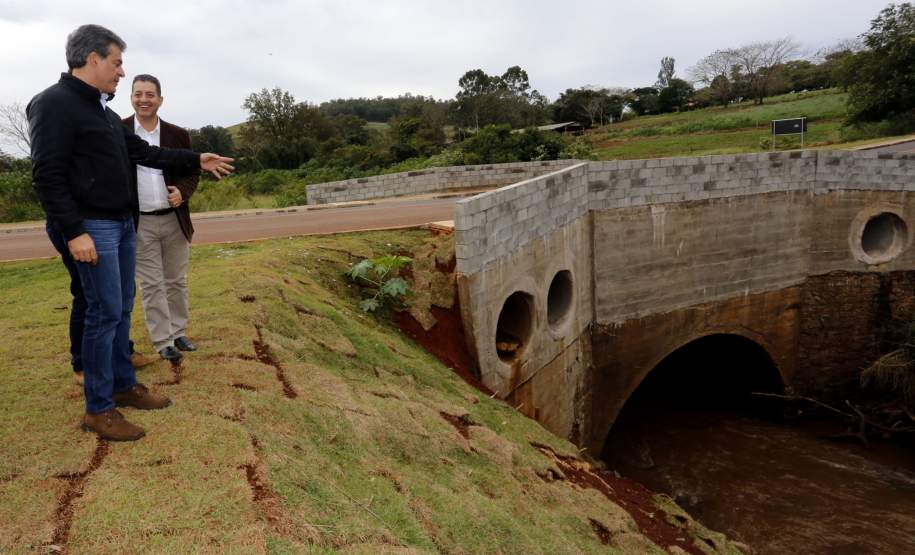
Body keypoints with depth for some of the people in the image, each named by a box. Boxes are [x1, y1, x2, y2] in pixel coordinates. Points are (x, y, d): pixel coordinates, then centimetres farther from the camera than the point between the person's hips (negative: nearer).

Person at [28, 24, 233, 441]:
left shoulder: (104, 110, 16)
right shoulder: (55, 104, -12)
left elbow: (144, 152, 21)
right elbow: (47, 176, -18)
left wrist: (195, 160, 19)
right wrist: (73, 232, -22)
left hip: (123, 223, 9)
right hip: (92, 227, -9)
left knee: (121, 309, 13)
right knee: (105, 312, -7)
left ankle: (124, 386, 24)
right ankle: (98, 409, 2)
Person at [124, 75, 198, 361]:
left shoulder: (178, 134, 3)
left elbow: (192, 172, 10)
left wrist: (182, 191, -12)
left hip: (174, 219, 3)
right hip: (139, 223, -2)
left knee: (177, 281, 13)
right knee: (151, 285, 3)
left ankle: (178, 333, 27)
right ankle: (162, 341, 12)